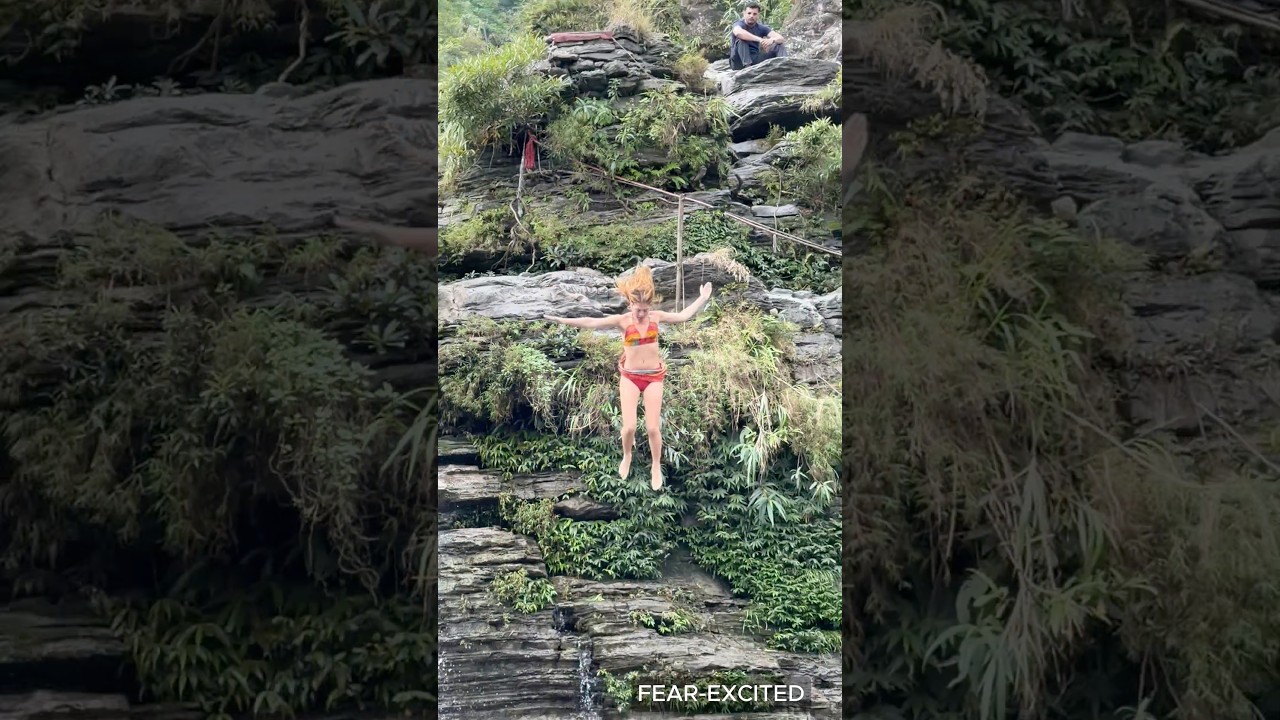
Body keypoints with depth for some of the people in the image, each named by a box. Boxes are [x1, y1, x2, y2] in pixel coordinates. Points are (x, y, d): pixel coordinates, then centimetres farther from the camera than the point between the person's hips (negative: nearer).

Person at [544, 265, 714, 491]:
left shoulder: (656, 317, -3)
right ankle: (626, 457, 25)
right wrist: (562, 320, -26)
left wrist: (702, 298, 14)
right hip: (630, 377, -1)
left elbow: (683, 316, 11)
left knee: (653, 427, -1)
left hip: (654, 377, 1)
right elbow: (591, 323, -18)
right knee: (629, 426, -8)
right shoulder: (622, 320, -10)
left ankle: (656, 467, 21)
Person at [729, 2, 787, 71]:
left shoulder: (761, 28, 6)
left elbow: (780, 38, -4)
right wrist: (760, 39, -38)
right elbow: (738, 32, -35)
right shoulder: (739, 25, -7)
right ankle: (747, 65, -43)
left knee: (779, 46, -5)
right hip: (740, 62, -5)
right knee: (741, 38, -28)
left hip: (755, 60, 5)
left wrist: (772, 40, -29)